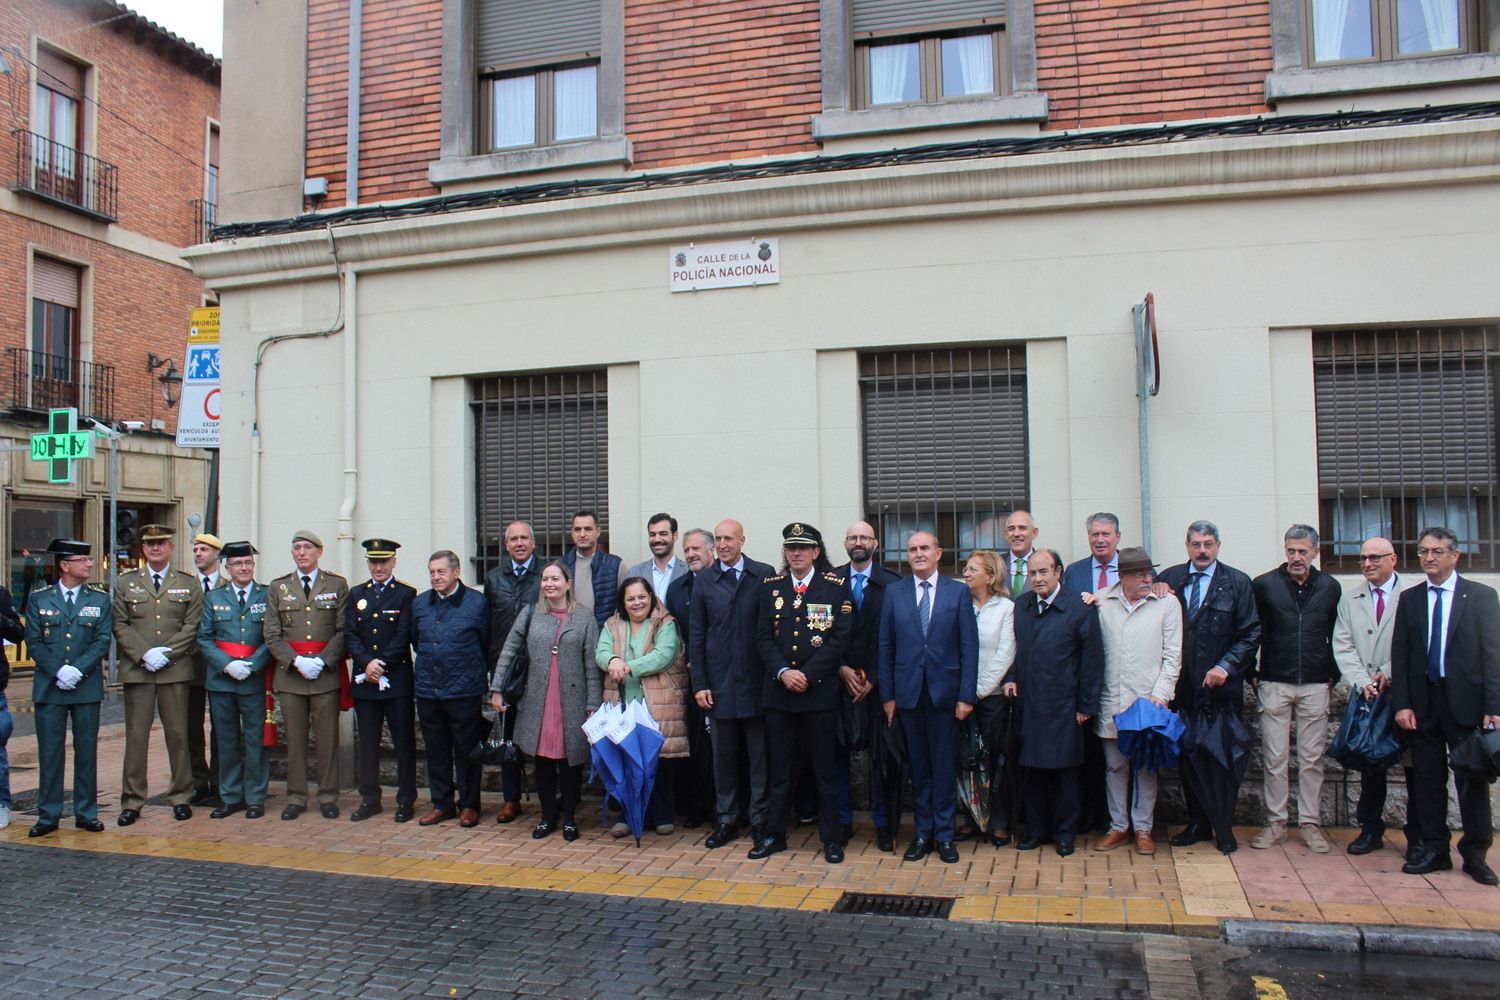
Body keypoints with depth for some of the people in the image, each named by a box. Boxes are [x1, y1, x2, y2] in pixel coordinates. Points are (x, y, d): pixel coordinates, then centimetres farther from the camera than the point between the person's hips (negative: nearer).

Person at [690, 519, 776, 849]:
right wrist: (699, 683, 0)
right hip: (719, 682, 1)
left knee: (759, 754, 6)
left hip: (757, 681, -1)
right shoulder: (704, 580, 5)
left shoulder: (764, 575, 0)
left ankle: (760, 818, 19)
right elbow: (695, 635, 5)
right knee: (723, 755, 10)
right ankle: (726, 819, 22)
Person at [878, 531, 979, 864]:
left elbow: (969, 646, -1)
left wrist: (966, 696, -7)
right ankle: (923, 833, 19)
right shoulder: (893, 592, 5)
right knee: (918, 767, 9)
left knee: (944, 767, 5)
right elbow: (886, 646, 5)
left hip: (944, 692, -1)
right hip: (908, 692, 1)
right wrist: (887, 695, 1)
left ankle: (944, 834, 16)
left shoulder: (958, 592, 1)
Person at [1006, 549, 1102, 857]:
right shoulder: (1021, 606, 7)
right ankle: (1036, 830, 22)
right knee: (1032, 771, 9)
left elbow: (1092, 661, -6)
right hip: (1028, 704, 4)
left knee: (1064, 771, 6)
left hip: (1063, 705, -4)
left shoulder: (1080, 609, -7)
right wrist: (1011, 678, 3)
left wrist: (1087, 705, -6)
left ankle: (1065, 832, 20)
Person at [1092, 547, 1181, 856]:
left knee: (1146, 766, 6)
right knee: (1115, 765, 10)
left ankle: (1144, 828, 19)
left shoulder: (1167, 604, 0)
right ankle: (1118, 826, 22)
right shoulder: (1102, 604, 3)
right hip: (1111, 701, 2)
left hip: (1149, 700, -2)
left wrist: (1160, 695, -8)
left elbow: (1172, 655, 0)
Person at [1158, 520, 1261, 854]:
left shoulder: (1237, 583, 0)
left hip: (1222, 685, -2)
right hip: (1183, 685, 2)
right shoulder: (1169, 579, 7)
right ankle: (1197, 822, 21)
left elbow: (1250, 634, -2)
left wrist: (1226, 667, -13)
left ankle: (1223, 826, 16)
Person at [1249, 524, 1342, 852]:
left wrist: (1332, 676, 6)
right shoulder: (1264, 585, 1)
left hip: (1315, 686, 1)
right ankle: (1275, 823, 11)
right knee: (1275, 758, 3)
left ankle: (1311, 823, 14)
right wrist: (1251, 676, 2)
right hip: (1274, 683, -1)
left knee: (1312, 759, 5)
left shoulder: (1331, 587, 6)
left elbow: (1336, 637, 12)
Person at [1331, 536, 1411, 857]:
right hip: (1365, 694, 3)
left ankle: (1418, 834, 16)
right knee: (1369, 764, 9)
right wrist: (1363, 681, -10)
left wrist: (1390, 674, -17)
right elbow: (1343, 647, 4)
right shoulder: (1349, 599, 11)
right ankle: (1370, 830, 18)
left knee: (1414, 764, 4)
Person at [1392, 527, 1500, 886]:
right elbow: (1399, 655, 7)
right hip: (1423, 701, 3)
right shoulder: (1410, 599, 9)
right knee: (1427, 779, 7)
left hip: (1466, 700, -2)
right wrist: (1401, 703, -1)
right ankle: (1434, 850, 17)